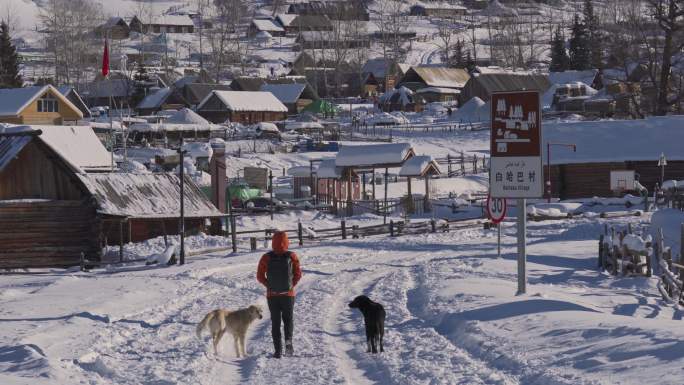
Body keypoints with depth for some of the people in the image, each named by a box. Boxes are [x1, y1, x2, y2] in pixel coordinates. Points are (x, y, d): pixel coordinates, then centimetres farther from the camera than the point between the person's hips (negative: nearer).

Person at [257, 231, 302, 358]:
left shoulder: (266, 258, -9)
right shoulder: (292, 256, -9)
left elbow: (260, 276, -4)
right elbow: (298, 274, -3)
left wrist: (269, 285, 8)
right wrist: (291, 285, 9)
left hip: (272, 295, 0)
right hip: (288, 294, 0)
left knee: (275, 322, 10)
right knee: (288, 319, 17)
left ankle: (278, 350, 3)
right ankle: (288, 340, -7)